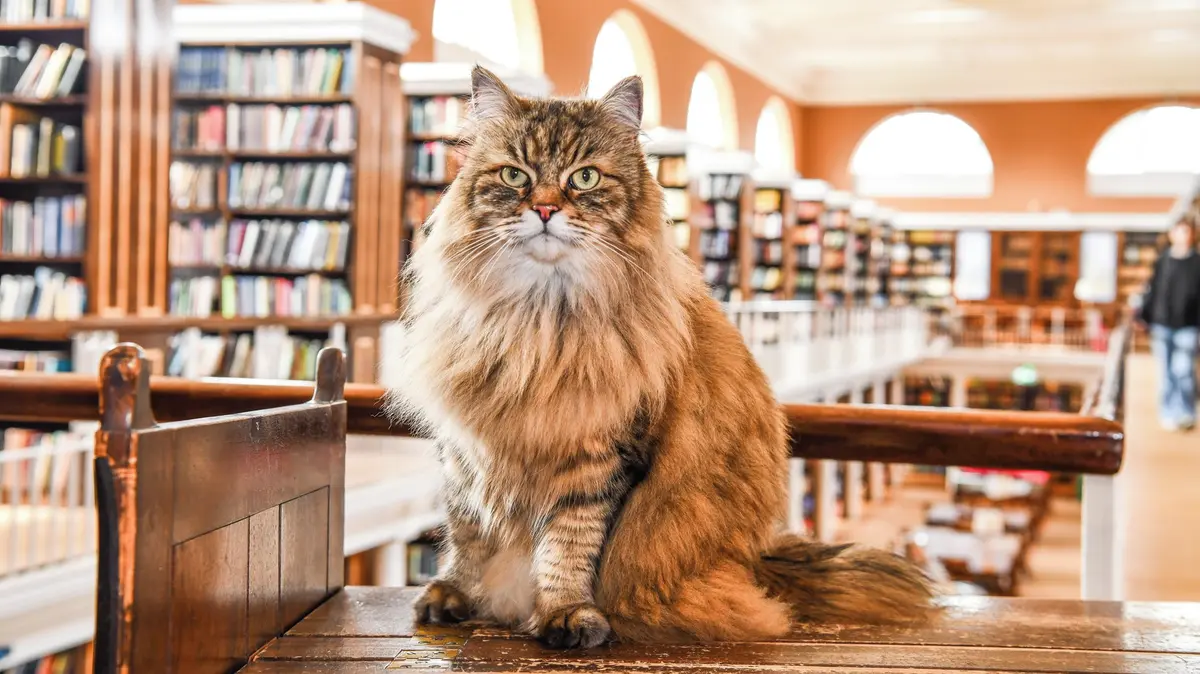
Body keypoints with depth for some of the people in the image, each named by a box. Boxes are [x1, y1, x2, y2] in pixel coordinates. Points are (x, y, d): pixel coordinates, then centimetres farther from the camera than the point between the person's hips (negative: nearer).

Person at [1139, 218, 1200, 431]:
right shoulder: (1162, 261, 6)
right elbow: (1153, 290, 9)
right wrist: (1145, 316, 7)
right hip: (1163, 324, 2)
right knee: (1166, 372, 6)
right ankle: (1168, 415, 15)